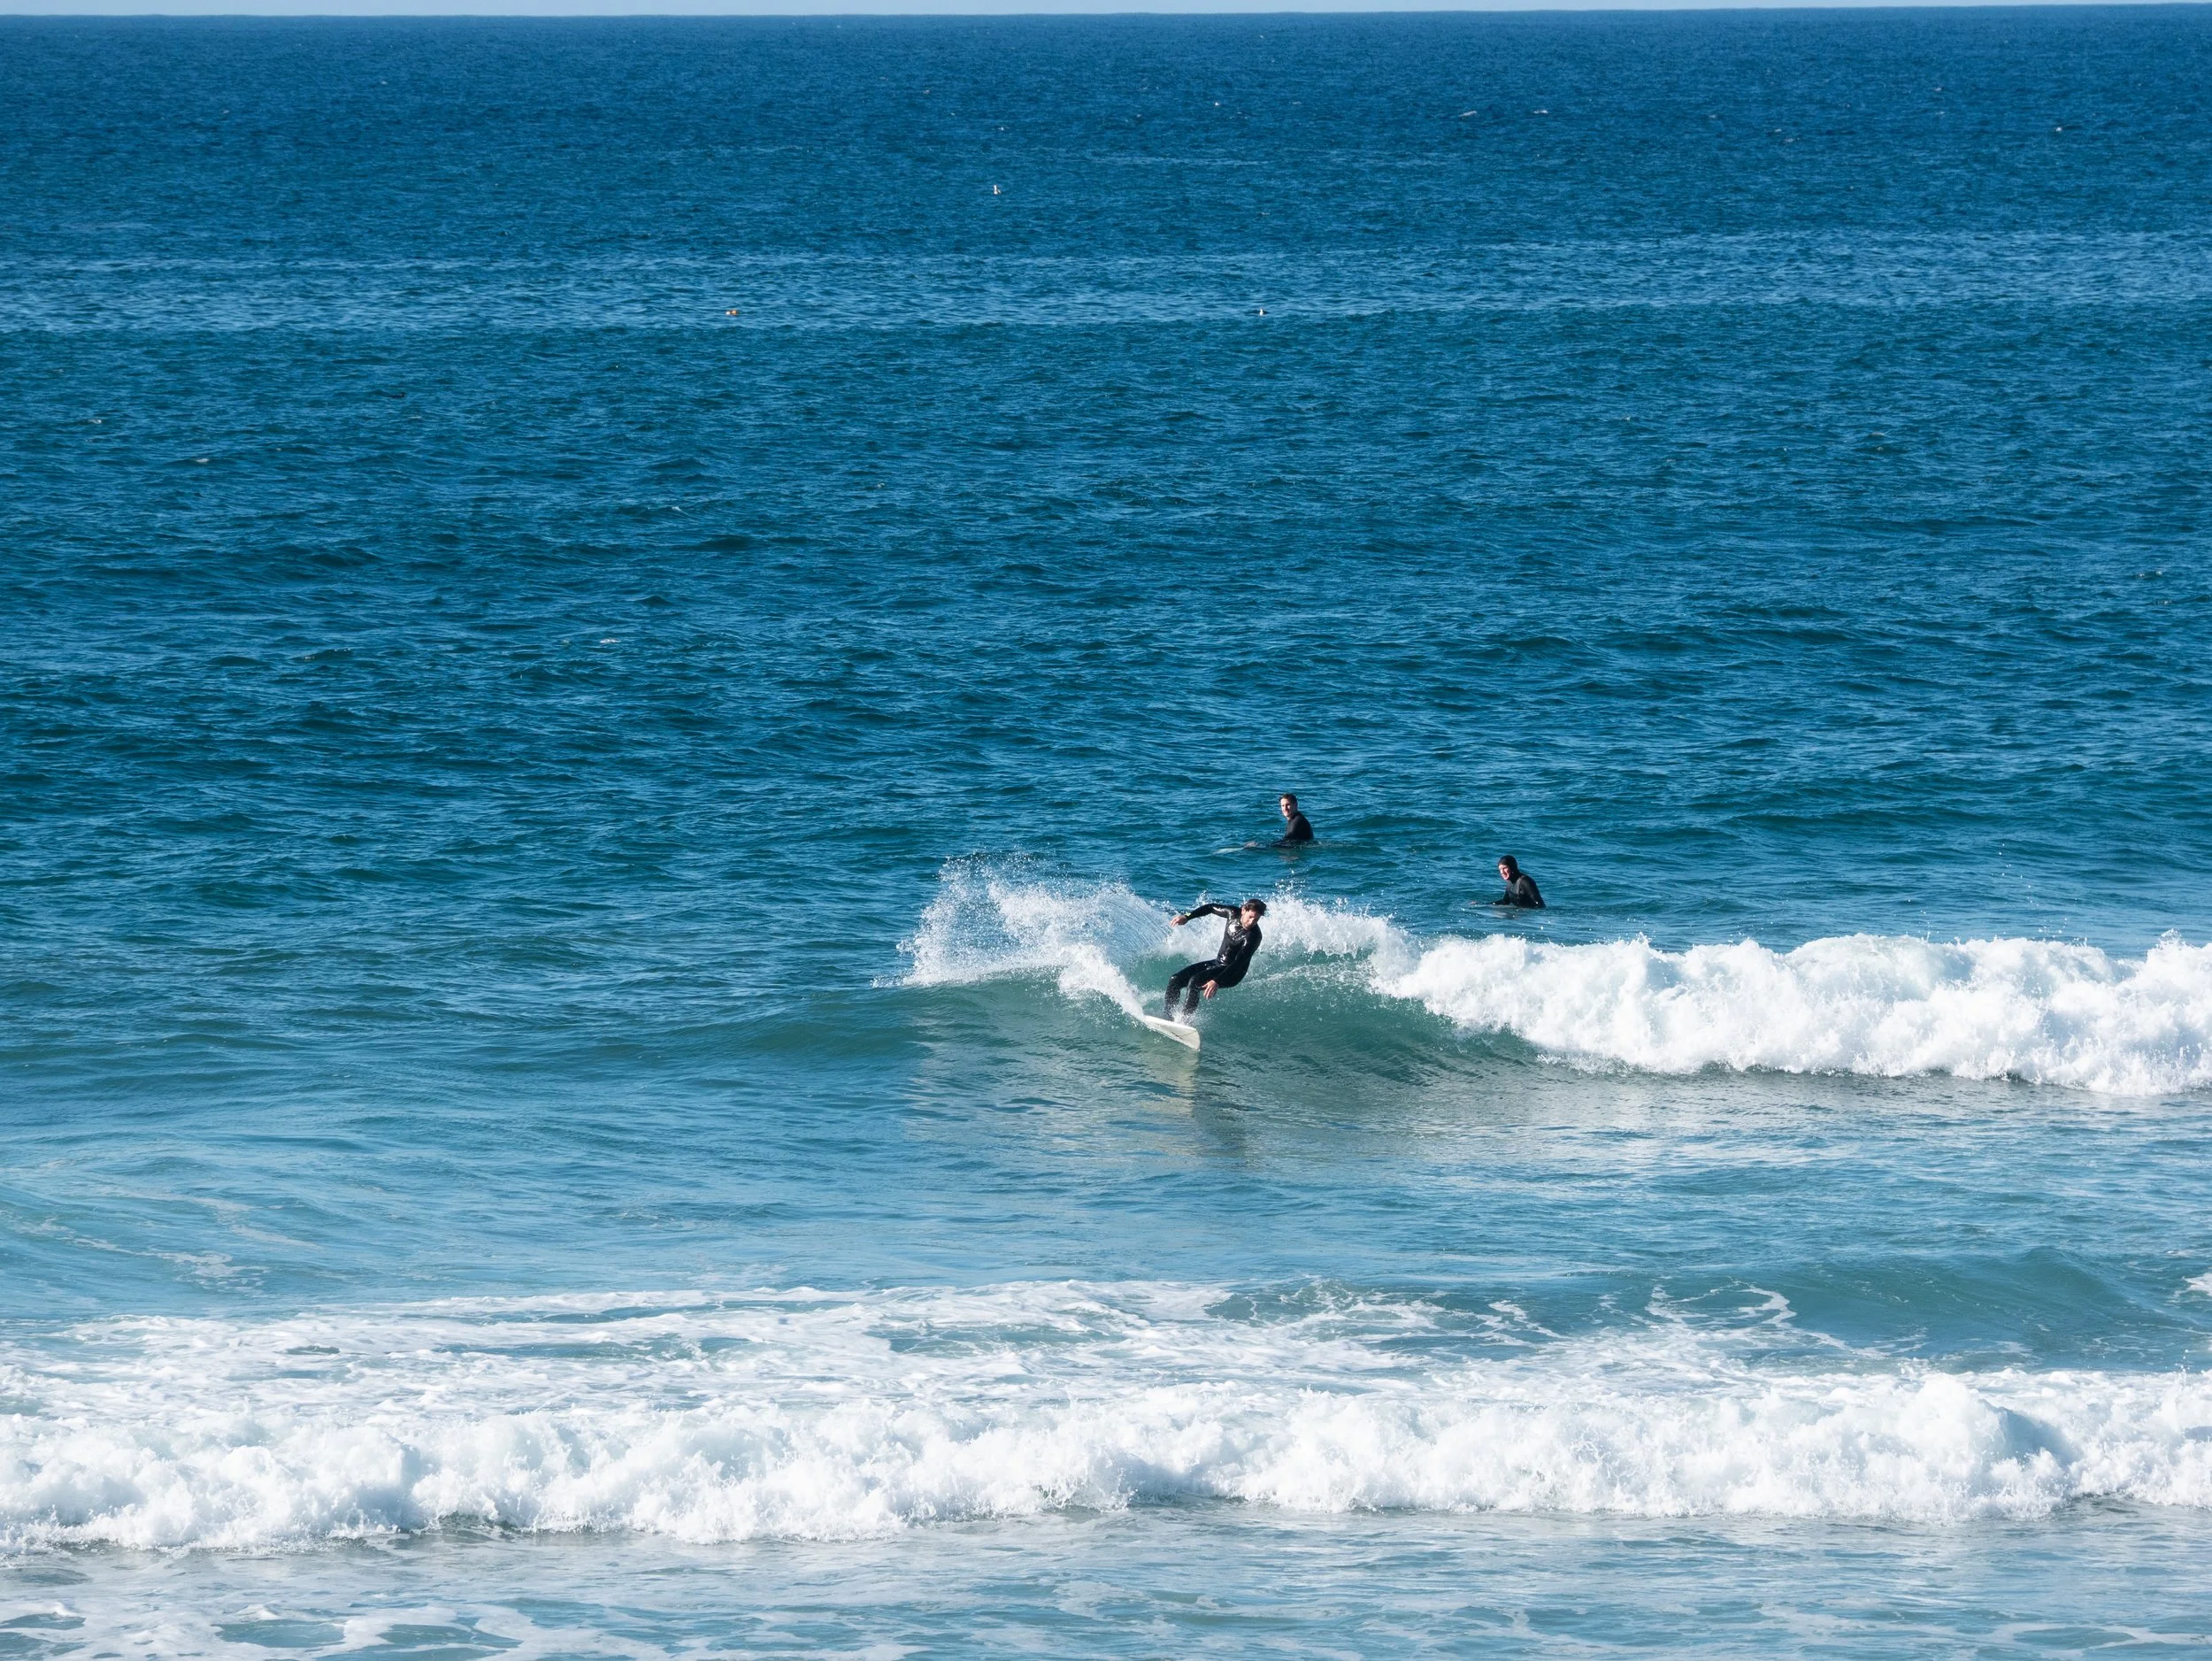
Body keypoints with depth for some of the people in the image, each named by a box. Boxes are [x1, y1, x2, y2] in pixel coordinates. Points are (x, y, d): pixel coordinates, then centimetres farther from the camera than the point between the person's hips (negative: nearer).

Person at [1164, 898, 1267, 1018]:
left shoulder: (1253, 936, -25)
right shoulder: (1234, 914, -6)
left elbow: (1239, 963, -33)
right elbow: (1211, 908, 12)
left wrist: (1217, 981, -43)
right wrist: (1187, 916, 1)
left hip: (1231, 974, -7)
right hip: (1217, 963, 7)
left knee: (1194, 981, -31)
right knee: (1174, 980, -2)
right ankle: (1169, 1018, 1)